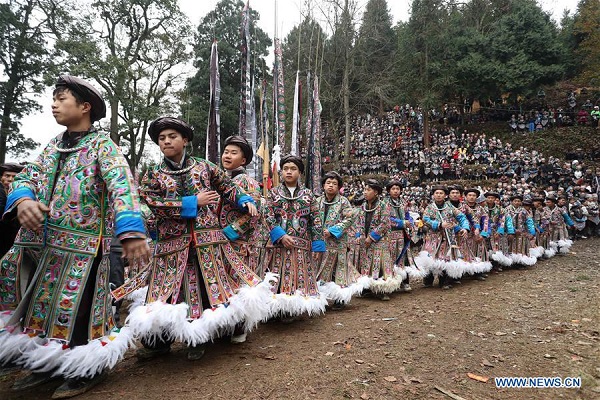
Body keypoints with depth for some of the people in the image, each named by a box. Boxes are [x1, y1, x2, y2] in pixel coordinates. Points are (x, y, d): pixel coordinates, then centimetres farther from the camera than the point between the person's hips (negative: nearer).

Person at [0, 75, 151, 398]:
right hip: (38, 241, 7)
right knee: (39, 305, 16)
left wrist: (131, 231, -37)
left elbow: (122, 187, -22)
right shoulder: (53, 145, 15)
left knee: (75, 310, -1)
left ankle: (87, 370, 21)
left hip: (81, 245, -7)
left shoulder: (102, 145, -7)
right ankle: (47, 363, 36)